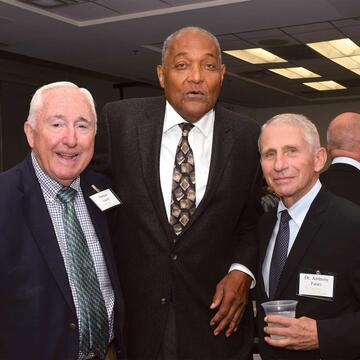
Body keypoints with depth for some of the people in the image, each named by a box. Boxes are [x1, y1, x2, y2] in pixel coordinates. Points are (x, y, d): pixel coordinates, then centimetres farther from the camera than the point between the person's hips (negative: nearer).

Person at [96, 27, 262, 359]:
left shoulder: (248, 137, -5)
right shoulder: (119, 120, -7)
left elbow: (252, 220, 7)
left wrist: (241, 271, -9)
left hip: (214, 313, 1)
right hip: (134, 310, 0)